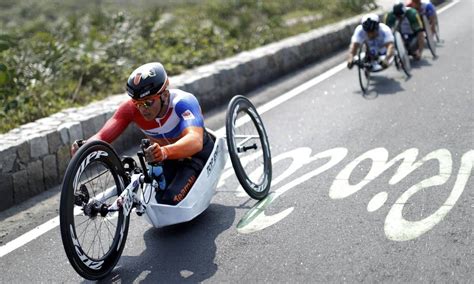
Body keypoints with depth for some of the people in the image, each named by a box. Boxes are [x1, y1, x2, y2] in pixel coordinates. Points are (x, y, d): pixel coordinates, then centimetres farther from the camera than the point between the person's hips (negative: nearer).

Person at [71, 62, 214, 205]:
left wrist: (164, 152, -70)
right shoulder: (131, 107, -23)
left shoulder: (182, 102, -35)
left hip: (196, 153, -4)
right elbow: (103, 136, -30)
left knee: (171, 200, -24)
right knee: (159, 198, -15)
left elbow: (195, 141, -52)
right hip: (167, 159, 5)